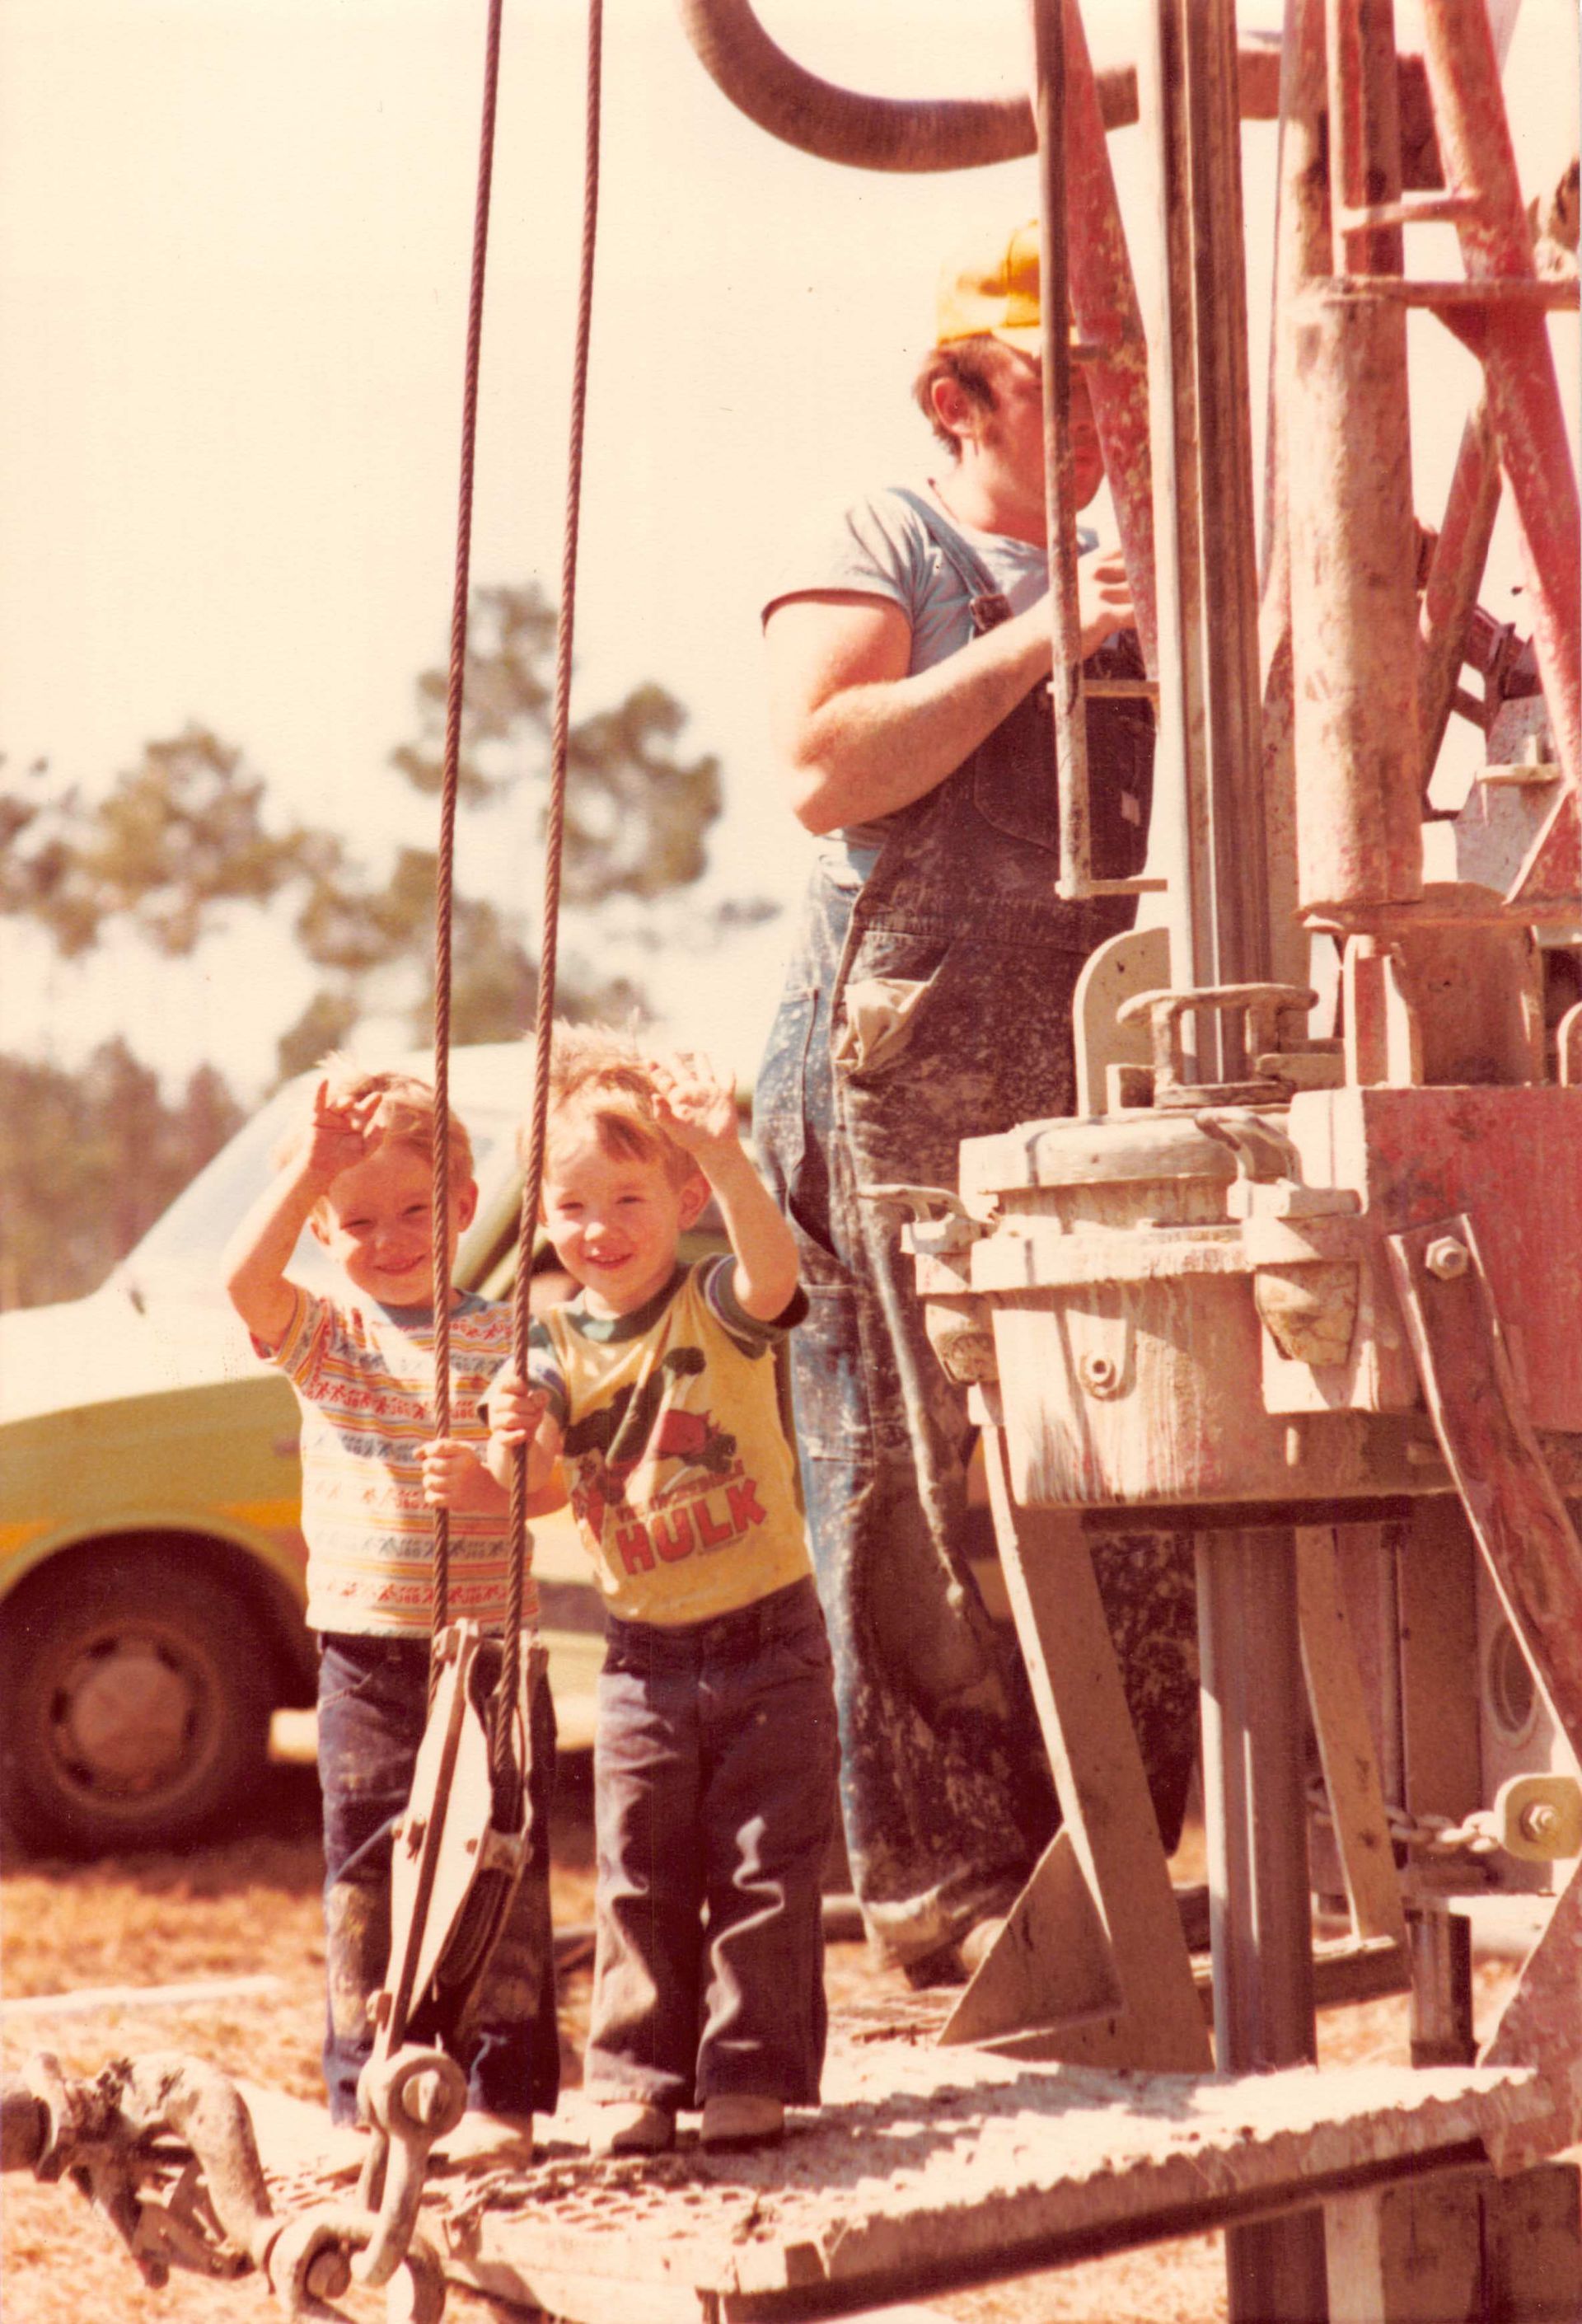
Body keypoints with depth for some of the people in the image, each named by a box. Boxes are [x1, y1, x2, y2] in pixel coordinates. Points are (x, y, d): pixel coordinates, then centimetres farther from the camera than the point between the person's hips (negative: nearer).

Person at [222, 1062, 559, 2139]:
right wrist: (312, 1166, -24)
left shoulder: (501, 1339, -1)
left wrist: (488, 1488, -32)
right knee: (365, 1879, 5)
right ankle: (367, 2098, 12)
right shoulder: (325, 1334, 4)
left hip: (486, 1648, -2)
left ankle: (503, 2093, 8)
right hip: (364, 1656, 2)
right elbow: (246, 1279, -16)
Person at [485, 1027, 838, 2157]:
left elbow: (774, 1269, -32)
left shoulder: (718, 1308, -9)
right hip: (647, 1656, 3)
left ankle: (752, 2072, 8)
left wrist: (726, 1157, -48)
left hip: (770, 1642, -3)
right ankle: (637, 2079, 12)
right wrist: (518, 1447, -31)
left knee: (767, 1871, 0)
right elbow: (537, 1497, -7)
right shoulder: (557, 1349, 0)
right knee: (640, 1882, 4)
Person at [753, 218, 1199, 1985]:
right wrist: (1025, 647, -13)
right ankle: (944, 1879, -3)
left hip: (1109, 1090, 6)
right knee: (937, 1490, -7)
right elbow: (824, 768, -12)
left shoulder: (1130, 579, 24)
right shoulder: (871, 558, 6)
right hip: (917, 1090, -5)